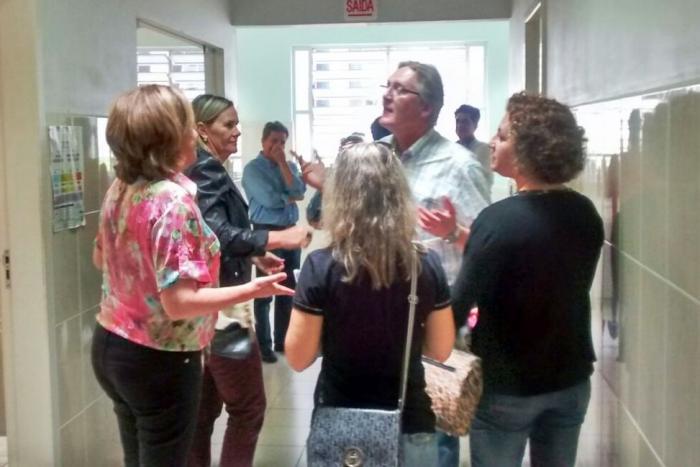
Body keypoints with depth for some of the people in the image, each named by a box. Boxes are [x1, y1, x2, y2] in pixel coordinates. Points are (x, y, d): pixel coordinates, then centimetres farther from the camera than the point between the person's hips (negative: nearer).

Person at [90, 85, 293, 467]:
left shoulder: (119, 188, 1)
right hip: (159, 360, -8)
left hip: (111, 346, 8)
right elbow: (178, 303, -28)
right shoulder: (175, 200, -24)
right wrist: (252, 290, -25)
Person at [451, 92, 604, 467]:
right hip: (572, 379, 6)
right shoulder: (585, 213, -3)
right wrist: (464, 238, 10)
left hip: (508, 385, -5)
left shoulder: (498, 219, -23)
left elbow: (458, 308, -23)